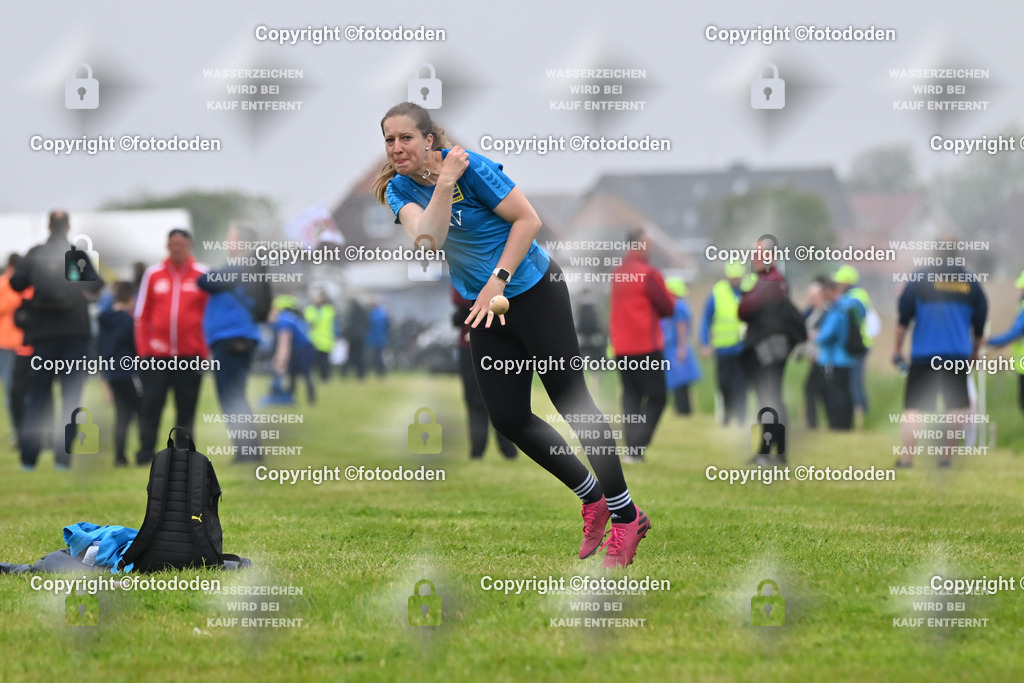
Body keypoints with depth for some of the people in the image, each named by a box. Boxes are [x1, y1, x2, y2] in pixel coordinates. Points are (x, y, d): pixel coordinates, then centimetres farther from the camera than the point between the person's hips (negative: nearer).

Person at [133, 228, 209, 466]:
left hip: (190, 354, 0)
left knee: (186, 407, 3)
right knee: (150, 404, -4)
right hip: (156, 354, 0)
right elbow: (141, 315, 8)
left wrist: (205, 350, 0)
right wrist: (143, 348, 0)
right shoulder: (153, 274, 6)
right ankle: (146, 452, 0)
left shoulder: (202, 275, 4)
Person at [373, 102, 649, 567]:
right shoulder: (399, 189, -3)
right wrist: (444, 183, -30)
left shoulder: (471, 166, -17)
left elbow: (528, 219, -16)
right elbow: (427, 237, -21)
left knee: (572, 402, -6)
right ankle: (593, 499, 20)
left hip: (534, 291, -6)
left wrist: (498, 281, -20)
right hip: (483, 304, 6)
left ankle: (626, 515, 1)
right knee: (508, 419, 2)